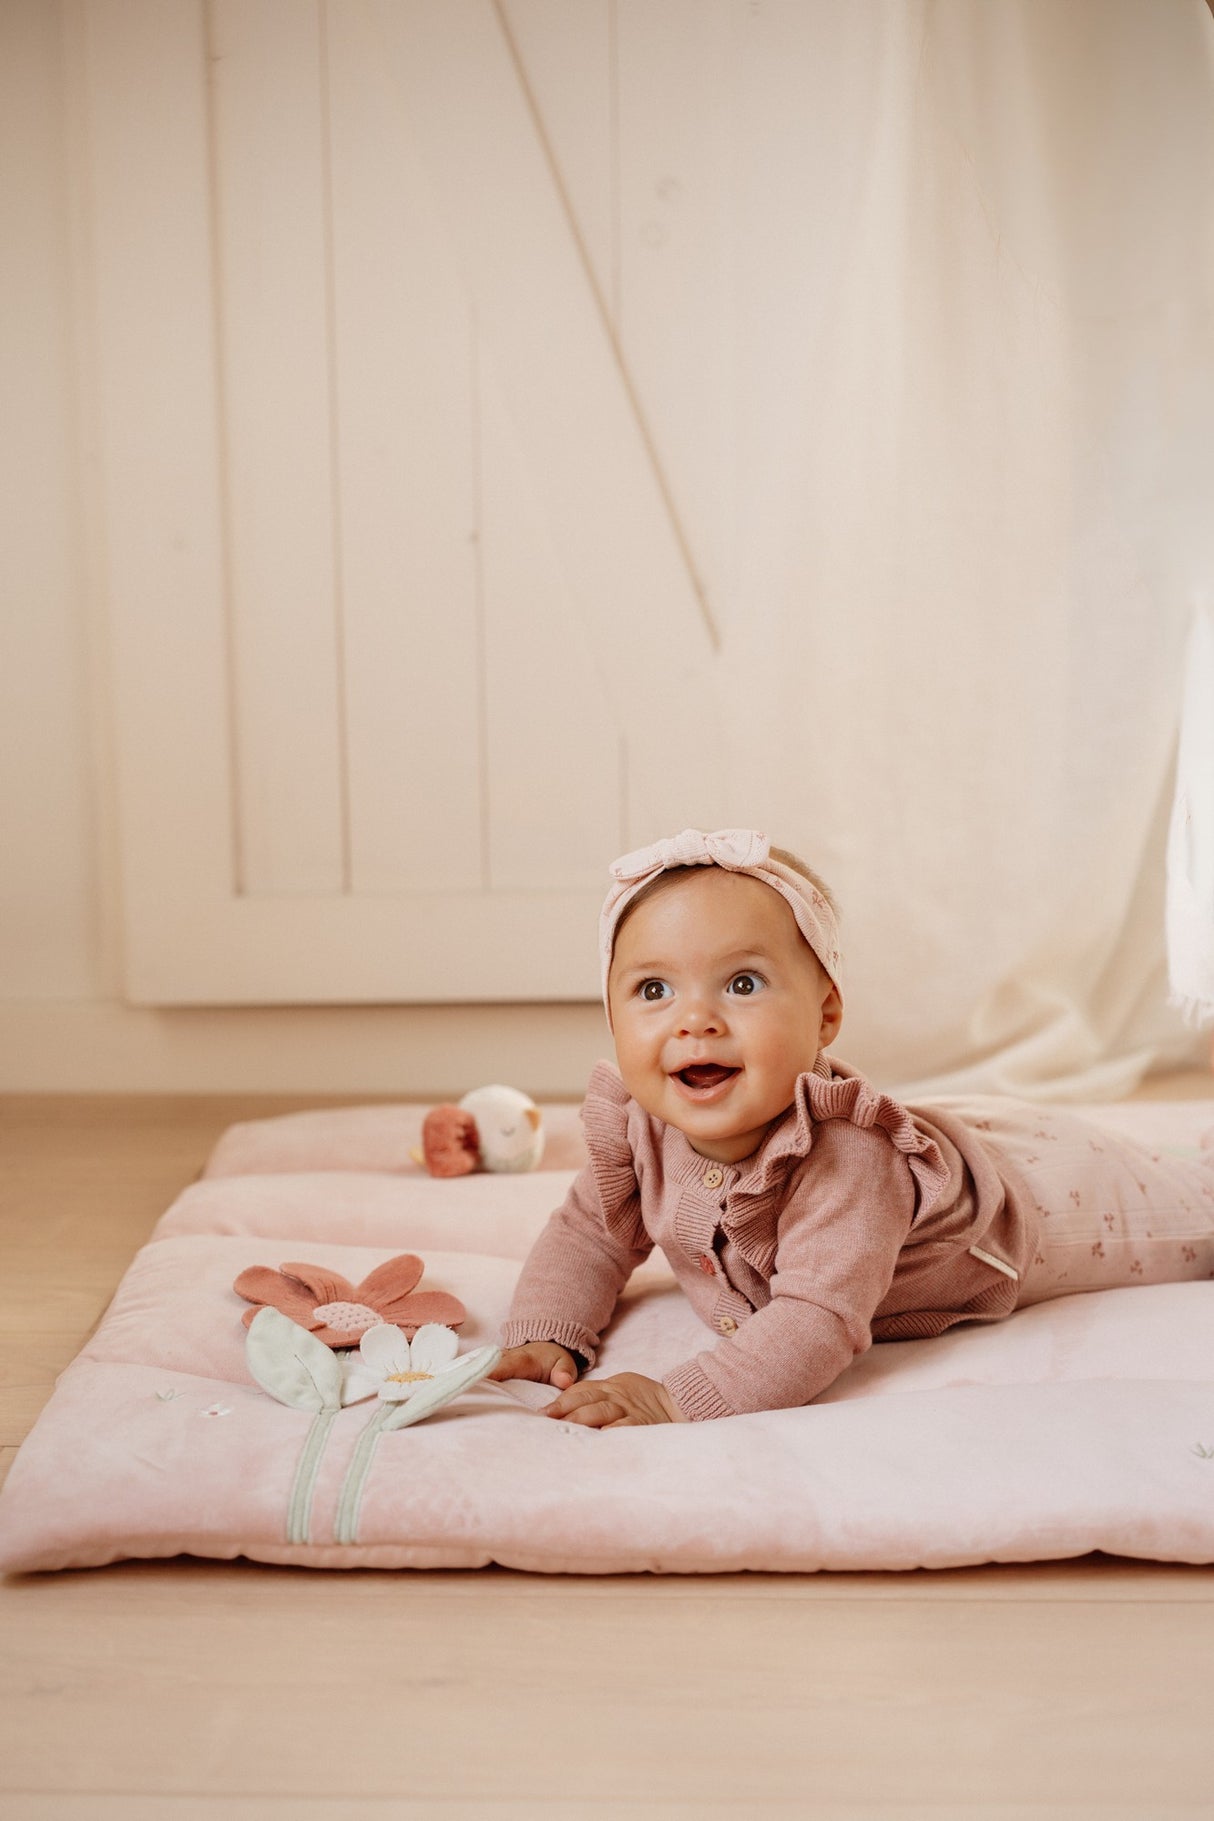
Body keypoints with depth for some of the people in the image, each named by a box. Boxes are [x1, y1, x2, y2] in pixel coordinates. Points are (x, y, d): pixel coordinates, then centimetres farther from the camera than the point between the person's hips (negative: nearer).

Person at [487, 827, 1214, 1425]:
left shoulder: (843, 1159, -49)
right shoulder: (637, 1128, -28)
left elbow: (818, 1324, -54)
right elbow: (590, 1234, -12)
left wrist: (678, 1400, -62)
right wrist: (543, 1334, -30)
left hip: (1035, 1196, -4)